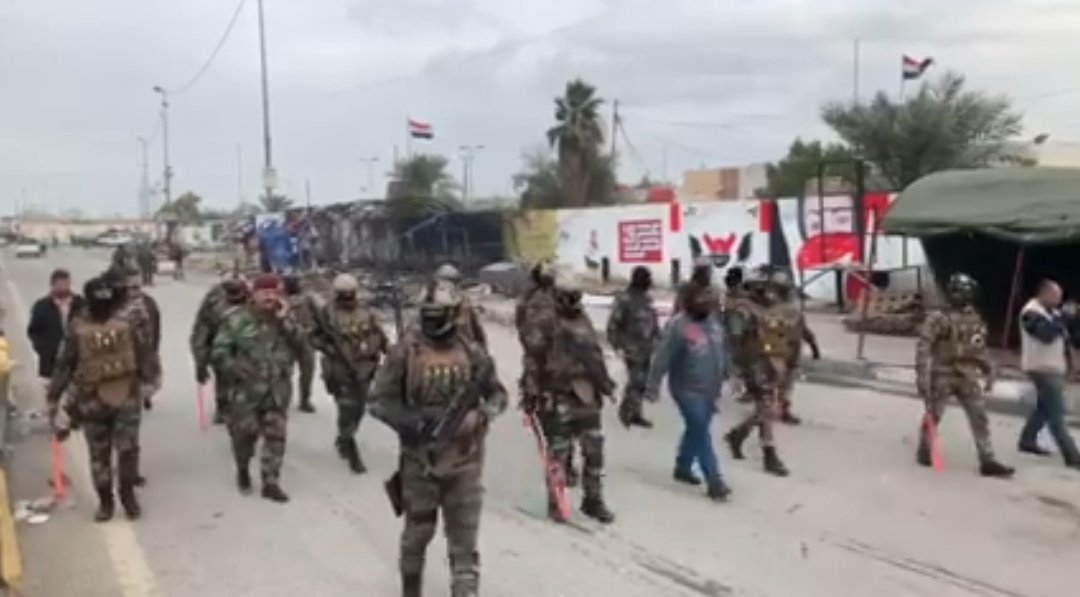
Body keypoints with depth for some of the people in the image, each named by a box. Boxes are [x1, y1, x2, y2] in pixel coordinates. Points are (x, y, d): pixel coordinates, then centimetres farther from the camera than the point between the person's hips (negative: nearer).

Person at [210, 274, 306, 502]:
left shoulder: (285, 319, 6)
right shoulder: (236, 319, -6)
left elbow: (300, 348, -6)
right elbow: (218, 352, -6)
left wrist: (285, 322, -14)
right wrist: (235, 370, -19)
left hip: (277, 392, 3)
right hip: (246, 391, -3)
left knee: (276, 437, 3)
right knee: (244, 435, 8)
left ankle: (271, 482, 13)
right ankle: (243, 470, 35)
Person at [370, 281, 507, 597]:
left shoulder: (473, 353, -1)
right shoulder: (405, 352, -7)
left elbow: (498, 395, 9)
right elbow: (379, 400, -5)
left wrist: (479, 415, -11)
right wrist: (411, 421, -21)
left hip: (464, 462, 1)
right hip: (420, 460, 0)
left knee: (464, 543, 2)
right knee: (417, 534, 17)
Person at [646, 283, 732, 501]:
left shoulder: (713, 322, 6)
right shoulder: (678, 326, -18)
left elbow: (723, 352, 17)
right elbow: (662, 358, -18)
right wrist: (653, 386, -19)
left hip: (710, 390, 7)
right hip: (688, 391, -7)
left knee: (695, 431, 19)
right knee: (701, 434, -5)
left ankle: (683, 468, 36)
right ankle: (715, 482, 0)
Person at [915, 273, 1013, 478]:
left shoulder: (975, 320, 8)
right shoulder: (938, 318, -12)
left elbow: (981, 349, 18)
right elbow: (923, 346, -16)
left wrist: (989, 373, 15)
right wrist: (922, 375, -21)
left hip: (967, 377, 5)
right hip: (942, 375, -5)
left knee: (980, 418, 0)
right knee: (933, 415, 7)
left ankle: (988, 461, 2)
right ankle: (924, 450, 26)